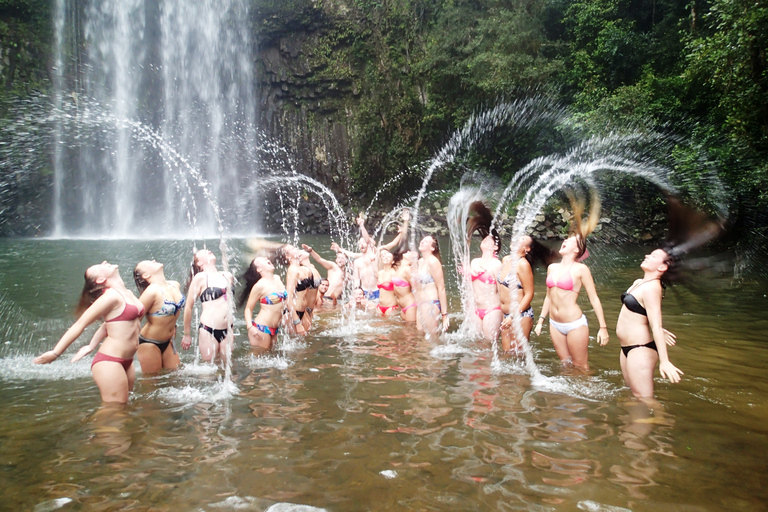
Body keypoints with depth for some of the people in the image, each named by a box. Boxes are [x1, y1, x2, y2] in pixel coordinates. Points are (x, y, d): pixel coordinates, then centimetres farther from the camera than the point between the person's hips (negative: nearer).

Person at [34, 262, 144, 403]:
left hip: (126, 362, 8)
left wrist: (91, 346, 16)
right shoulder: (111, 296, -14)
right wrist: (55, 353, -15)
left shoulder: (128, 294, 11)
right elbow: (80, 324, -14)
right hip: (109, 362, -8)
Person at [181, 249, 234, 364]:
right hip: (208, 330, -4)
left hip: (227, 330, 5)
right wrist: (187, 335, 2)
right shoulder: (200, 278, -5)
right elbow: (188, 307, -1)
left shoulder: (228, 276, 11)